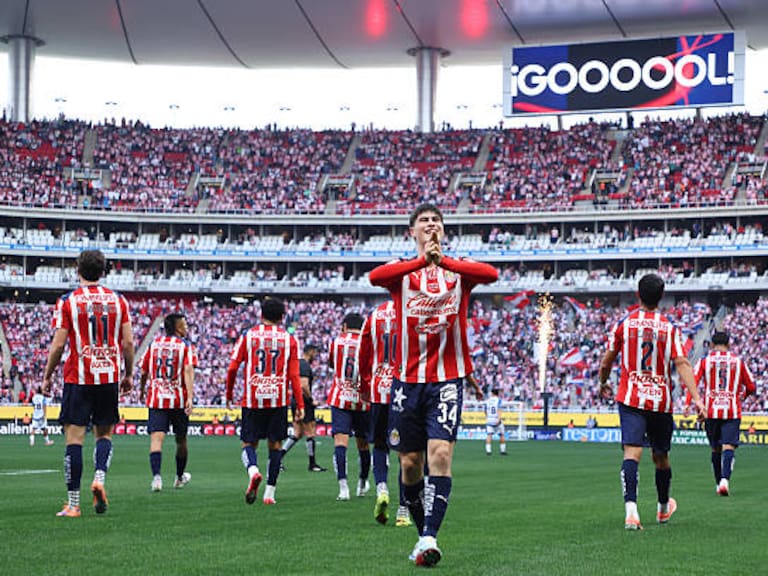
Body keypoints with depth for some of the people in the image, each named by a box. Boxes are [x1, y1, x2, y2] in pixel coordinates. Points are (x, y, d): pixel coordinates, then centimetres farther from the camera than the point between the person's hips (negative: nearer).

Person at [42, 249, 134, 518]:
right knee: (104, 434, 16)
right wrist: (128, 374, 16)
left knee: (74, 438, 0)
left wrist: (47, 376, 6)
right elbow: (128, 342, 4)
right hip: (109, 376, 2)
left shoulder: (67, 301, -3)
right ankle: (99, 477, -11)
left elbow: (58, 344, -5)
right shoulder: (118, 300, 5)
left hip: (78, 377, -2)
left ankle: (73, 504, -1)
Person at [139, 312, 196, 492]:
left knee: (156, 438, -9)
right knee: (181, 439, 16)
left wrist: (142, 391, 33)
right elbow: (188, 371, -15)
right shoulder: (185, 346, -1)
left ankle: (156, 476, -28)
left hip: (156, 399, 2)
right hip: (178, 400, -2)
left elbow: (144, 372, 15)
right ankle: (180, 477, 32)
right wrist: (190, 397, -22)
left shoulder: (154, 344, 9)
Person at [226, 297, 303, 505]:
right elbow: (294, 375, 0)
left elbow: (232, 368, 0)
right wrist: (300, 405, 3)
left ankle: (253, 470, -24)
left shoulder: (248, 335, 3)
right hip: (279, 400, 1)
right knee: (275, 445, 9)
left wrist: (229, 395, 13)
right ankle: (269, 493, 7)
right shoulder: (289, 339, 4)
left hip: (252, 400, 0)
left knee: (248, 443, 8)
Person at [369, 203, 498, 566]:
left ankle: (429, 538, -17)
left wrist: (443, 261, -26)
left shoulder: (458, 269, 7)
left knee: (440, 455, -16)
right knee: (410, 463, 6)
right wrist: (421, 261, -27)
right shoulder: (401, 270, 7)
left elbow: (491, 274, -16)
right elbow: (375, 276, -18)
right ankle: (423, 533, 22)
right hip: (408, 379, 1)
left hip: (447, 379, -1)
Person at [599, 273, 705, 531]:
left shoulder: (624, 324, 0)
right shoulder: (670, 328, 1)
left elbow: (607, 362, 7)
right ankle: (663, 508, 36)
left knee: (632, 452, -13)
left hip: (631, 399, -1)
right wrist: (696, 398, -13)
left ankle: (631, 508, -33)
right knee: (661, 456, 17)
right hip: (661, 401, 1)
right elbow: (682, 364, -9)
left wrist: (603, 384, 27)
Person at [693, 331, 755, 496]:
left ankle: (719, 484, 21)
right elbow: (751, 387, 13)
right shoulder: (738, 361, 8)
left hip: (711, 411, 1)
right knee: (728, 446, -9)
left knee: (716, 449, 15)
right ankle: (725, 479, -31)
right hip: (732, 411, -1)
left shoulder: (705, 360, 5)